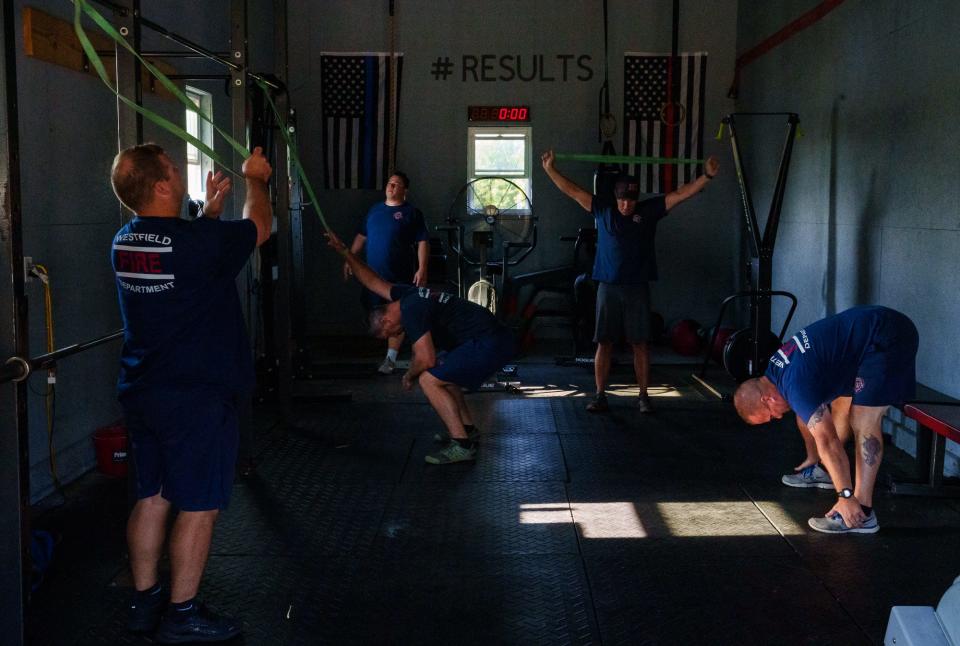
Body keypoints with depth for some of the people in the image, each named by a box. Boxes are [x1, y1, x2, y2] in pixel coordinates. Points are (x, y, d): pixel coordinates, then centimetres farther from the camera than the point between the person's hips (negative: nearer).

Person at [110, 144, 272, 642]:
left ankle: (144, 600, 27)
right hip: (197, 396, -8)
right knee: (199, 506, 3)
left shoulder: (123, 243, 3)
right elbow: (259, 227, -1)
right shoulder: (202, 242, -20)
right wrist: (255, 179, 16)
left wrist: (210, 209, 28)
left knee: (151, 498, 16)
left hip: (142, 393, 8)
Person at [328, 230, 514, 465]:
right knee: (442, 371, 25)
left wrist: (409, 377, 2)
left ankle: (462, 445, -10)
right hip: (495, 338, 11)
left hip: (490, 344, -11)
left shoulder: (410, 311, -14)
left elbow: (426, 359, -18)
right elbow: (373, 281, 27)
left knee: (429, 380, -10)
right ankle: (467, 428, 29)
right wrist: (344, 251, 22)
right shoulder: (405, 294, 13)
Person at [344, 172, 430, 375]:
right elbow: (361, 236, 19)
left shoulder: (412, 212, -2)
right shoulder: (375, 209, 12)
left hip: (399, 275, -5)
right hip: (372, 273, 5)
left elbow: (423, 242, -6)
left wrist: (422, 269, -15)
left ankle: (391, 358, 1)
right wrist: (349, 259, 15)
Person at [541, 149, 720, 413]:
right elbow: (573, 191, 4)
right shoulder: (603, 209, 4)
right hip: (608, 287, 0)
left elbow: (681, 194, 0)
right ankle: (600, 396, 10)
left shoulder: (649, 210, 3)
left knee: (639, 343, 3)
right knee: (604, 343, 3)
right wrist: (550, 169, -1)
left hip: (637, 288, 0)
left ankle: (643, 397, 11)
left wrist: (707, 176, -7)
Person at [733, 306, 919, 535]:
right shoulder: (776, 370, 7)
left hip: (888, 340, -10)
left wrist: (845, 497, -22)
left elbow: (827, 442, -25)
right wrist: (813, 460, 34)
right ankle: (827, 473, 38)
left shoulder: (797, 385, -22)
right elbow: (805, 415, 24)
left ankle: (862, 513, -16)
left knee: (863, 421, -15)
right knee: (840, 407, 19)